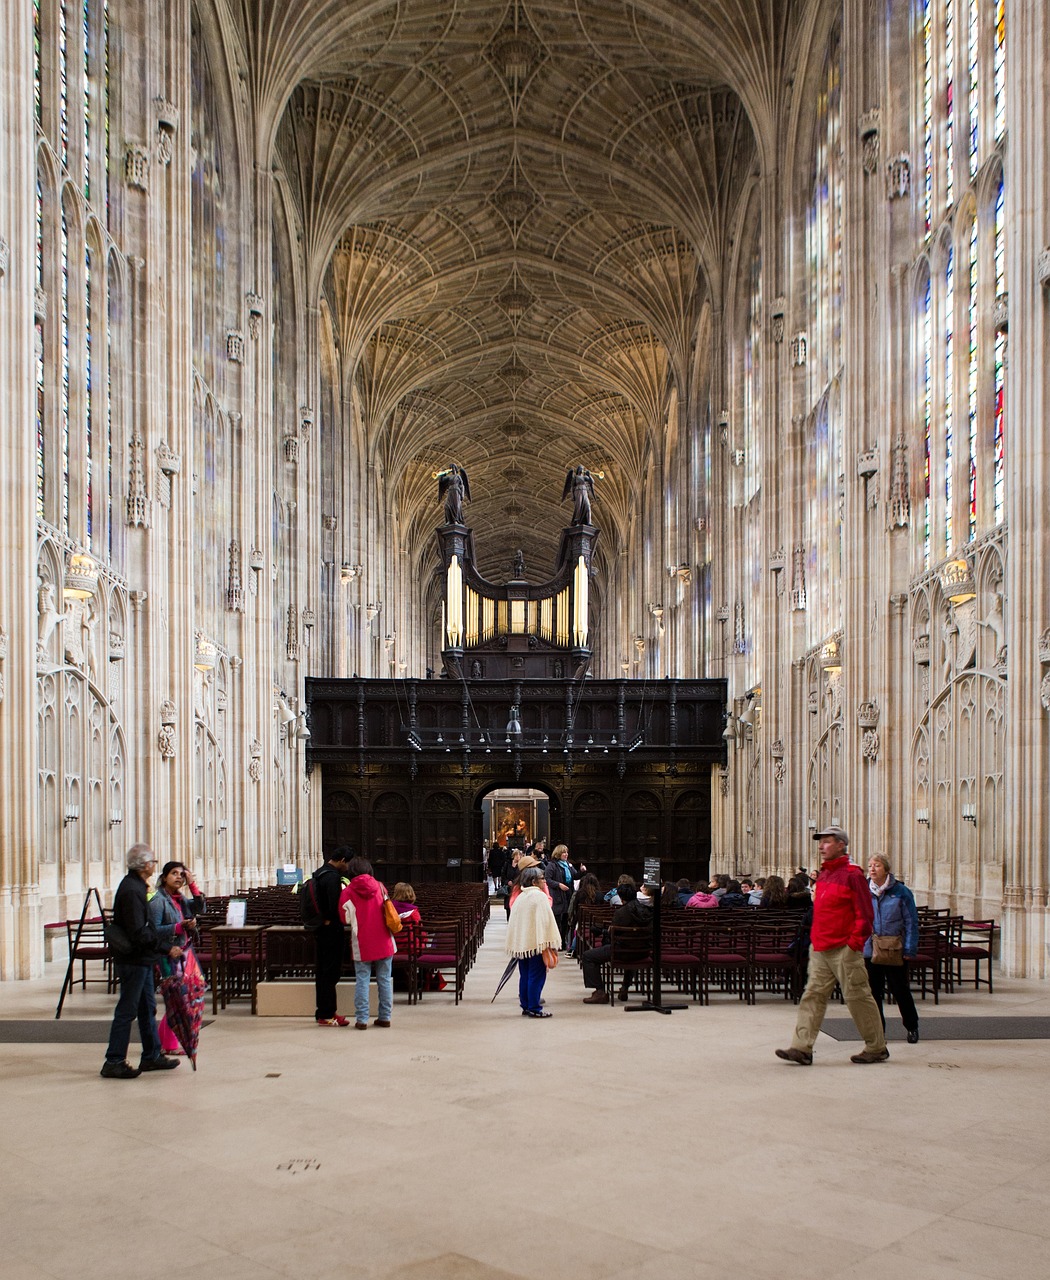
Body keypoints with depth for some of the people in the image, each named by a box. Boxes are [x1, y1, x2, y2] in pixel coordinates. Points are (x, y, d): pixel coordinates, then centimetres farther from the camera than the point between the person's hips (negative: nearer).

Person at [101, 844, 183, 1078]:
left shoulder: (136, 886, 12)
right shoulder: (131, 890, -21)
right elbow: (139, 933, -25)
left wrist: (175, 928, 16)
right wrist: (167, 949, -19)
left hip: (141, 960, 10)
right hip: (133, 960, -10)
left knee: (148, 1008, 16)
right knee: (127, 1011, -3)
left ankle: (152, 1056, 24)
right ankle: (114, 1062, 3)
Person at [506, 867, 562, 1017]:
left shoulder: (520, 897, 9)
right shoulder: (540, 896, -11)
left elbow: (514, 920, 13)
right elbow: (546, 920, -15)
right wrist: (551, 943, -11)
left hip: (520, 943, 7)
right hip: (536, 942, -7)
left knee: (524, 975, 11)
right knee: (536, 976, -2)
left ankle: (525, 1006, 15)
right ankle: (534, 1008, -1)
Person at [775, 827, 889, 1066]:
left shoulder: (852, 874, -11)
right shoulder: (823, 875, 14)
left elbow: (865, 914, -13)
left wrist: (855, 942, -15)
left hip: (843, 950, -8)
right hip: (820, 950, 8)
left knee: (858, 996, 2)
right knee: (813, 996, 2)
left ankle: (877, 1048, 16)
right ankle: (802, 1048, 0)